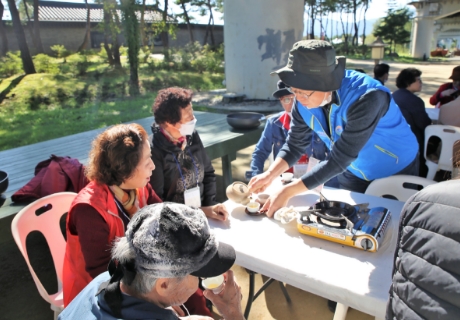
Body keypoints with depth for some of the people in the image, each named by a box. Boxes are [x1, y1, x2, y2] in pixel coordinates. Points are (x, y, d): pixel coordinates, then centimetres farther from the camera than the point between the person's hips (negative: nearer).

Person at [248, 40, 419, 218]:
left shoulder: (366, 98, -37)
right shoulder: (303, 101, -19)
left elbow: (339, 160, -37)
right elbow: (295, 144, -8)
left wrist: (288, 191, -38)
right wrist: (270, 174, -24)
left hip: (397, 172, -4)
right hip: (353, 173, 4)